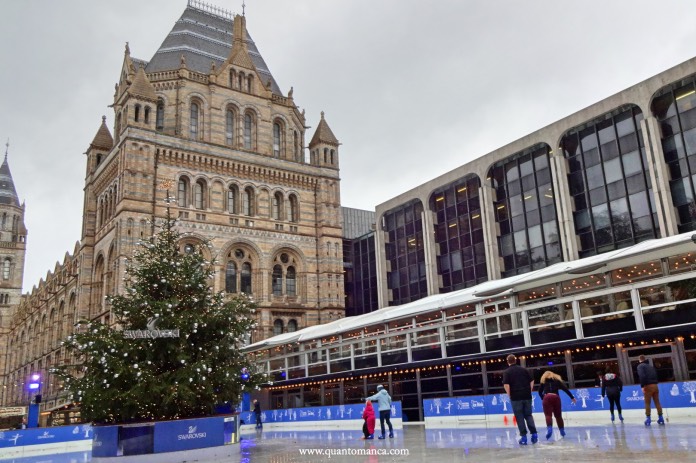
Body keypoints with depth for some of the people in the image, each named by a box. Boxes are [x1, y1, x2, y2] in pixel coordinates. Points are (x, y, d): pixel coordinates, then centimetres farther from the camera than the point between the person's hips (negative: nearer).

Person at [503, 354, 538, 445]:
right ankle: (534, 433, 2)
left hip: (516, 397, -3)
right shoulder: (523, 369, 9)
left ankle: (523, 436, 3)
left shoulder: (506, 372, -2)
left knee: (519, 417, 5)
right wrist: (529, 391, 12)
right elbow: (532, 381, 8)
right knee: (528, 415, 14)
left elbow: (506, 385, -13)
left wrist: (510, 395, -2)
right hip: (527, 396, 3)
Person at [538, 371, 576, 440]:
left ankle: (549, 428, -31)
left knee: (548, 415, -8)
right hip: (556, 397, 2)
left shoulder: (543, 381, 21)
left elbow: (540, 392, 15)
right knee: (558, 415, 16)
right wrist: (572, 397, 17)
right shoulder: (557, 380, 23)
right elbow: (565, 389, 14)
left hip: (547, 397, -2)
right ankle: (562, 430, 22)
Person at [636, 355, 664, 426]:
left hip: (648, 386, -6)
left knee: (647, 403, 0)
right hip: (655, 385, 6)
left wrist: (642, 386, -13)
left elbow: (642, 376, -15)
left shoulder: (640, 366, -1)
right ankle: (660, 418, 12)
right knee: (657, 402, 10)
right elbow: (656, 375, 16)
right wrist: (655, 383, 14)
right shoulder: (651, 366, 21)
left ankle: (648, 418, -2)